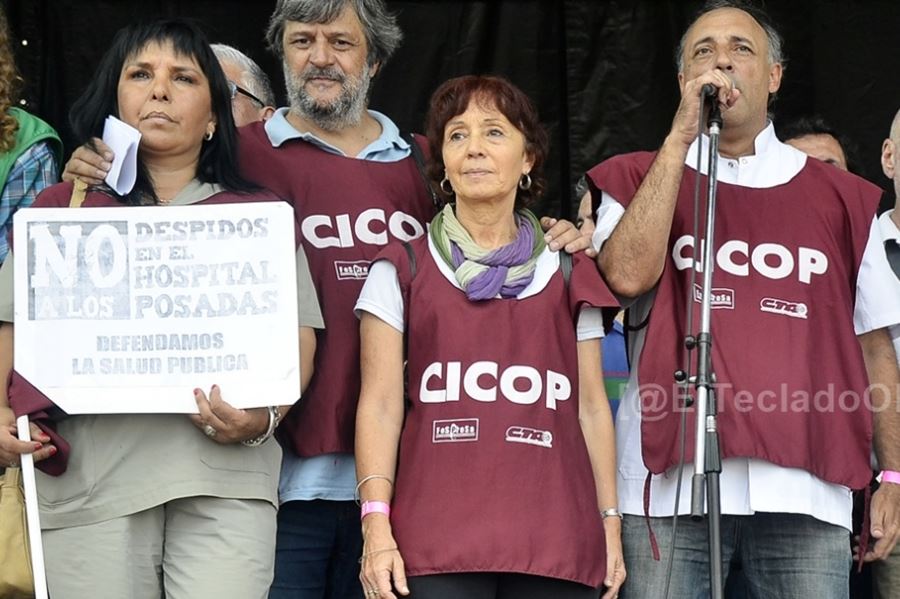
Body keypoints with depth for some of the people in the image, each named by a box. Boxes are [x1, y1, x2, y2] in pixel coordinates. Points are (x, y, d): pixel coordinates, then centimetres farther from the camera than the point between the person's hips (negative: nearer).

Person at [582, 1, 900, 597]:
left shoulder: (841, 197, 16)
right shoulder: (641, 178, 13)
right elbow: (628, 274, -8)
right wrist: (681, 136, -6)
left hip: (804, 486, 1)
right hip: (673, 483, -1)